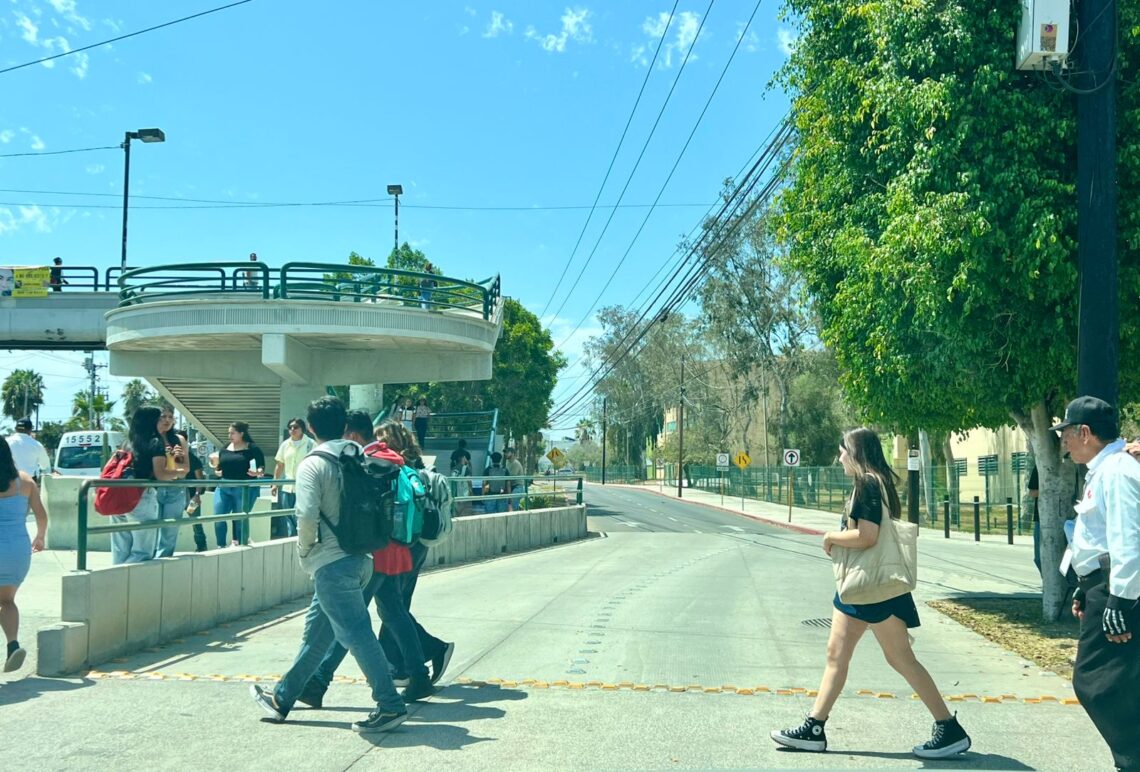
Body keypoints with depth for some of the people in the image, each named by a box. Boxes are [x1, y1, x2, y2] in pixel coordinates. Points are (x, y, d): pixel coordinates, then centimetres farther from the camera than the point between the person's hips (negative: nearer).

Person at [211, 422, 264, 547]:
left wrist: (259, 472, -27)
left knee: (240, 520, 4)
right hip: (224, 488, 5)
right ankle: (221, 547, 10)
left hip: (244, 489, -4)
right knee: (218, 519, -2)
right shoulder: (225, 449, 11)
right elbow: (219, 468, 17)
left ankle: (241, 545, 16)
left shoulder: (252, 448, -4)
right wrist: (216, 469, -4)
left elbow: (261, 466, -7)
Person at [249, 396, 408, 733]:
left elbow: (307, 516, -21)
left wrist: (304, 549, -4)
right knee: (316, 632, 16)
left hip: (331, 562, -8)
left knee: (356, 632, -5)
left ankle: (390, 705, -4)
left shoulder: (312, 465, -12)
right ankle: (282, 698, 29)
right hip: (360, 557, 8)